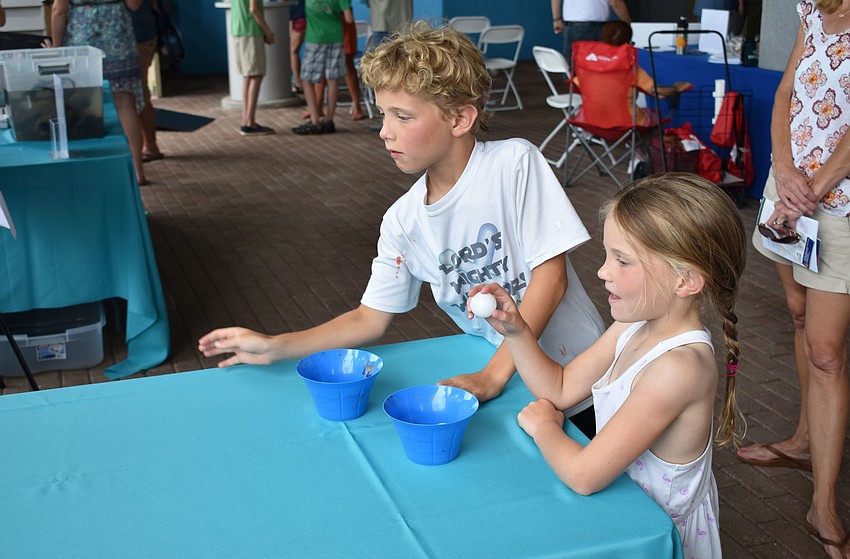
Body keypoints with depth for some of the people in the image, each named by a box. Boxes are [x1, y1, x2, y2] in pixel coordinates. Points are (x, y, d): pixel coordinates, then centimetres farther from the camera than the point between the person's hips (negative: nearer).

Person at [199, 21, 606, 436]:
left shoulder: (514, 163, -16)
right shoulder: (402, 222, -2)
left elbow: (551, 275, -18)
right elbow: (370, 319, 5)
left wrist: (495, 374, -21)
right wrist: (275, 347, -4)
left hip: (576, 384, -4)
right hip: (492, 374, 4)